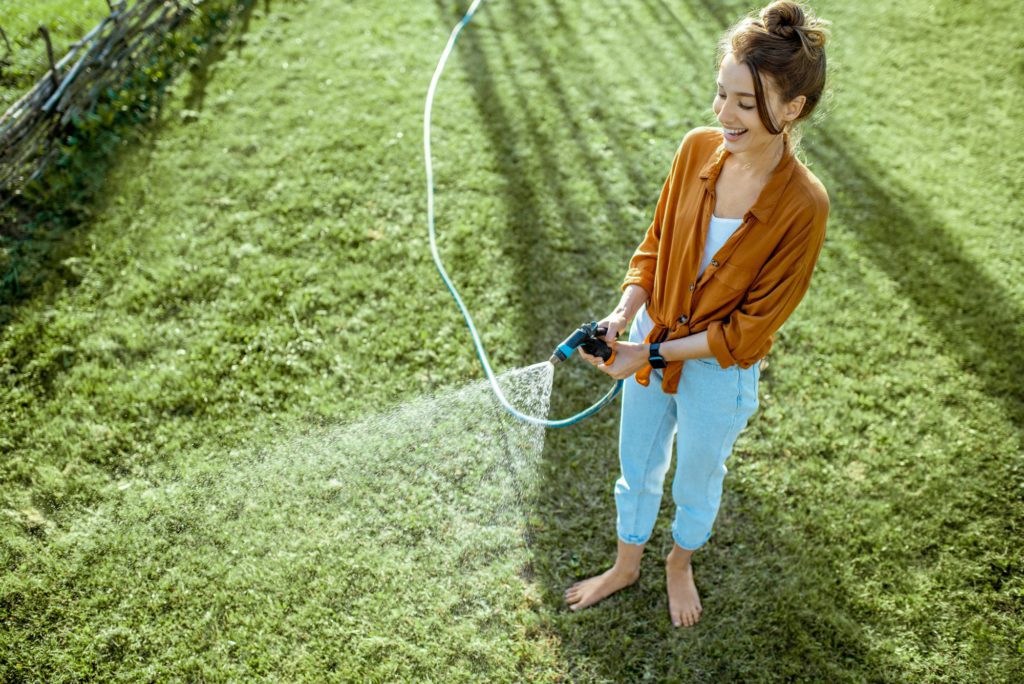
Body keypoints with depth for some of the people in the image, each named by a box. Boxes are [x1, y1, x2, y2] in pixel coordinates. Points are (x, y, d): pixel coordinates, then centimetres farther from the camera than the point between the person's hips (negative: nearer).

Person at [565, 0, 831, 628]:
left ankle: (681, 565, 55)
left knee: (697, 482, 23)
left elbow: (751, 328, -20)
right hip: (651, 342, 4)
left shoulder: (803, 205, -26)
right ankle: (627, 565, 52)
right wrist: (623, 315, -14)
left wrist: (652, 355, -23)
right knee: (637, 471, 24)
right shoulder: (698, 149, -13)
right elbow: (657, 243, 1)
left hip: (721, 371, -4)